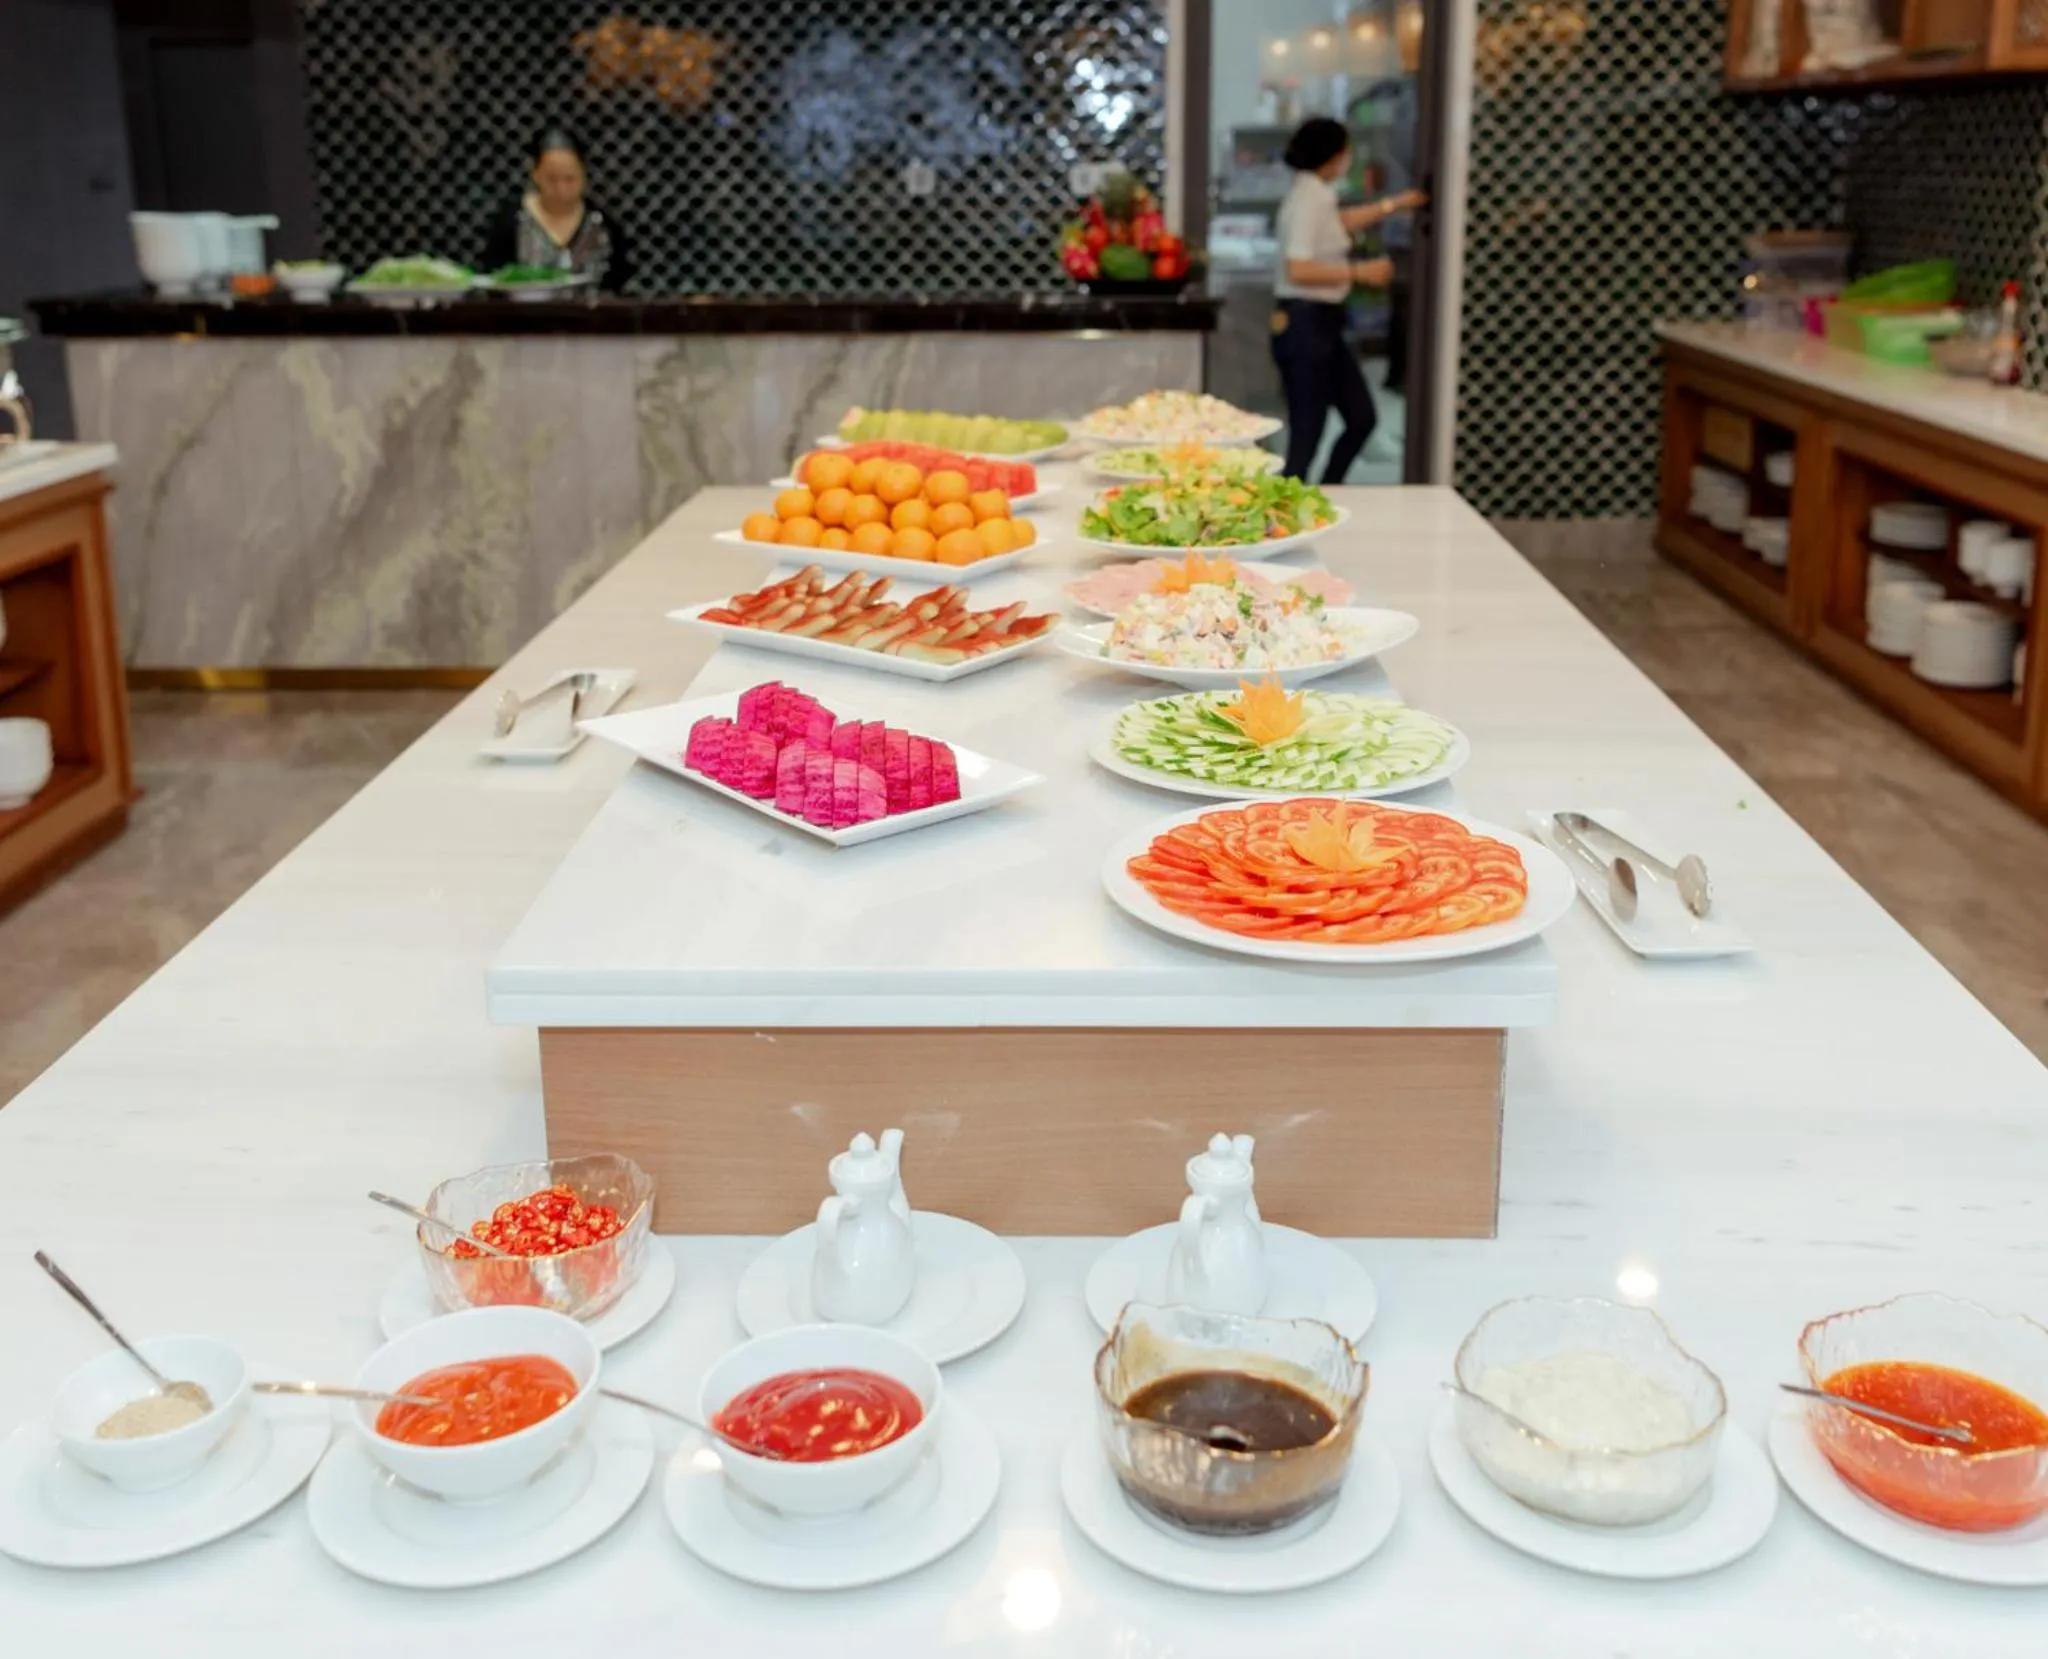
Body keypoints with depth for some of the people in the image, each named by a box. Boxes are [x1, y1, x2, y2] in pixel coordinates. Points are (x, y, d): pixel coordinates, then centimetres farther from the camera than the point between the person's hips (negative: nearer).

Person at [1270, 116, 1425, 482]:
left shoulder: (1317, 196, 12)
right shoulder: (1308, 199, -16)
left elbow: (1342, 223, 34)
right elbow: (1298, 270, -26)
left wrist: (1395, 204, 39)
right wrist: (1360, 271, -18)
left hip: (1323, 325, 10)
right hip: (1305, 325, -10)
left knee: (1362, 417, 15)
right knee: (1306, 435, -6)